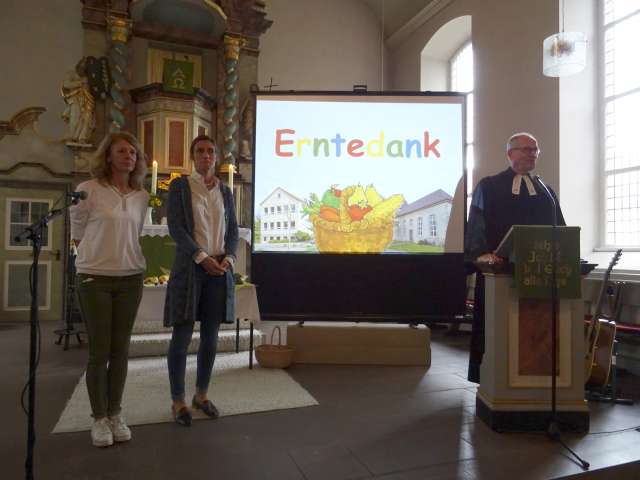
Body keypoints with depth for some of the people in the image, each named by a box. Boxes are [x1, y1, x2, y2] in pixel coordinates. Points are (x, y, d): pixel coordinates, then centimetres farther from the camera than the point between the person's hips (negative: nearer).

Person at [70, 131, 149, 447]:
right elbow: (77, 233, 3)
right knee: (99, 351, 2)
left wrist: (123, 257, 13)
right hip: (94, 278, -3)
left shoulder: (141, 196, 5)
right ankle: (99, 419, 17)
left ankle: (115, 415, 21)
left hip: (131, 278, 3)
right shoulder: (88, 189, -6)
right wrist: (97, 258, 5)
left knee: (120, 349, 8)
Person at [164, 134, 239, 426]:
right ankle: (178, 401, 13)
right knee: (182, 336, -1)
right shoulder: (179, 186, 3)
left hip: (220, 269, 4)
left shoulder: (226, 192, 13)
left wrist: (228, 258, -7)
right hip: (189, 268, -3)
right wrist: (202, 258, -16)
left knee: (210, 336, 8)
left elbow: (233, 229, 11)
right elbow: (175, 227, -7)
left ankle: (201, 395, 23)